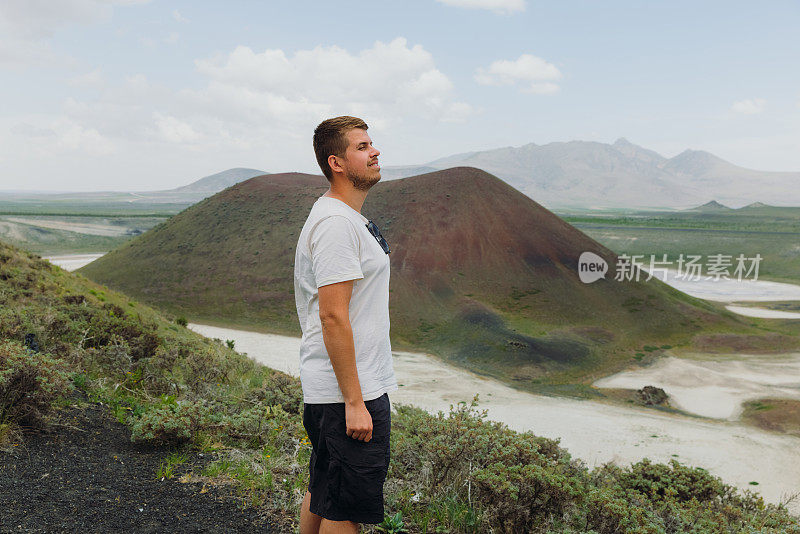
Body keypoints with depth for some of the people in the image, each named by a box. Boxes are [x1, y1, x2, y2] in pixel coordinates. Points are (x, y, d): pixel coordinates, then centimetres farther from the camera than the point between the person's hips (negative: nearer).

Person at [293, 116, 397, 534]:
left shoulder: (346, 217, 15)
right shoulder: (336, 223, -19)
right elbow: (333, 316, -24)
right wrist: (353, 401, -23)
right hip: (350, 390, -10)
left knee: (321, 495, 21)